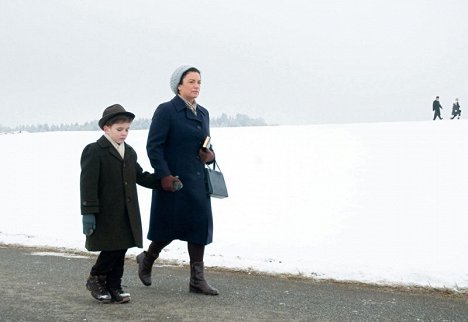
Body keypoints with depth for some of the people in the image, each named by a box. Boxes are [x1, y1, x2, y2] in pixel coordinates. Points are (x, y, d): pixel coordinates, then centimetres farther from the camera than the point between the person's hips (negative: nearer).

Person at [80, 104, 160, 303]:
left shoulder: (129, 152, 14)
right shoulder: (94, 151, -9)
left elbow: (140, 176, 21)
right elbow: (88, 184, -14)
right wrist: (88, 212, -18)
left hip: (126, 214, 7)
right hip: (105, 213, -7)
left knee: (121, 249, 9)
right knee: (111, 249, -5)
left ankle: (114, 286, 20)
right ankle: (95, 279, 18)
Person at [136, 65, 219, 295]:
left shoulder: (203, 113, 13)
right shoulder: (166, 111, -9)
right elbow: (153, 146, -13)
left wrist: (210, 155, 0)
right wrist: (164, 175, -19)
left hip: (197, 181, 6)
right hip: (173, 181, -6)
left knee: (199, 225, 4)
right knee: (170, 227, 4)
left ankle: (197, 280, 12)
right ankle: (147, 259, 32)